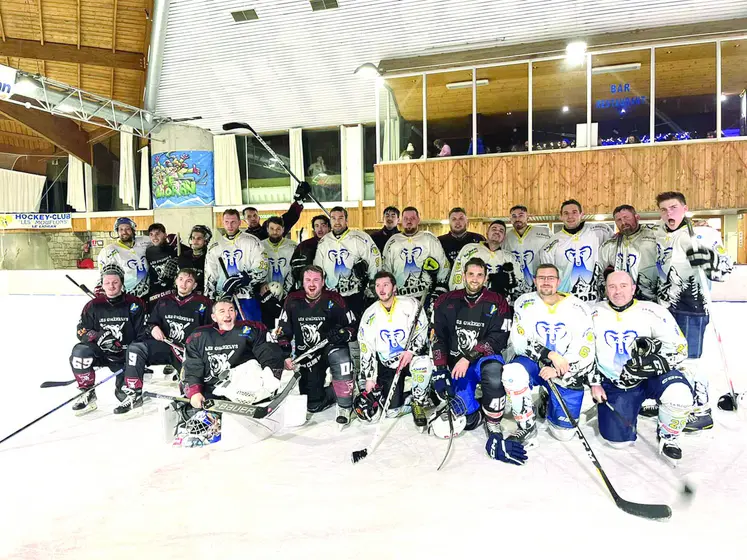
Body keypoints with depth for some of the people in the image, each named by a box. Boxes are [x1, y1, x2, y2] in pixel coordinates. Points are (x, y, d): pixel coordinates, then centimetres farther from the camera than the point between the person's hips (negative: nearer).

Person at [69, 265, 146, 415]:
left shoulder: (135, 304, -5)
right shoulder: (94, 305, 1)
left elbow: (142, 334, -5)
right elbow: (82, 331, -2)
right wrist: (98, 337, -22)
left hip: (125, 356, -2)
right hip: (100, 352, 2)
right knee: (80, 351, -30)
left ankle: (122, 388, 24)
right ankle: (87, 394, -12)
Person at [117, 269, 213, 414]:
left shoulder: (203, 304, 6)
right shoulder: (164, 301, 17)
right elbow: (150, 322, 24)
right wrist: (153, 327, -1)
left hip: (188, 350, -3)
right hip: (164, 346, 4)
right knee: (135, 348, -21)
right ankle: (134, 395, -16)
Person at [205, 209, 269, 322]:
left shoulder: (252, 241, 0)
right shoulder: (215, 247, 14)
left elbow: (262, 269, -8)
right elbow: (209, 276, 15)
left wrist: (241, 279, -20)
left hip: (247, 297, -3)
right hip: (223, 298, 4)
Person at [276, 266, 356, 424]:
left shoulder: (334, 300, -9)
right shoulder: (293, 300, -3)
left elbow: (351, 327, -3)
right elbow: (283, 331, 6)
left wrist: (342, 334, -25)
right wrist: (286, 356, -3)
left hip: (331, 347, -2)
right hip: (306, 356, 3)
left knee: (341, 360, -38)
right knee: (313, 405, 1)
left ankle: (345, 406, -19)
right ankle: (334, 394, 34)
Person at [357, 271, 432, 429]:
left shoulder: (410, 305, -10)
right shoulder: (369, 315, -3)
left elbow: (422, 331, -9)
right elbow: (366, 348, 1)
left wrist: (411, 351, -26)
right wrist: (369, 378, -2)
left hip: (411, 356, -1)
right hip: (386, 364, 2)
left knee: (422, 364, -37)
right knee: (391, 409, -5)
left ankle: (419, 403, -12)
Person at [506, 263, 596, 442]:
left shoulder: (578, 308, -7)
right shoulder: (525, 303, -5)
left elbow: (585, 350, -12)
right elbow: (519, 342, -12)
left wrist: (558, 371, -23)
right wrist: (550, 355, -24)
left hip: (567, 373, 0)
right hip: (534, 362, 0)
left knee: (564, 433, -3)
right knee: (512, 373, -35)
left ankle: (547, 398, 30)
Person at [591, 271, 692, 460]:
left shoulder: (652, 312, -11)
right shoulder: (596, 314, -3)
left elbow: (678, 348, -12)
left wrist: (652, 363, -27)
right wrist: (595, 382, 1)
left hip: (651, 377, -1)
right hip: (613, 384, 1)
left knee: (679, 394, -33)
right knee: (619, 440, -8)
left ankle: (668, 437, -3)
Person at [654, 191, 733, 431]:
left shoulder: (703, 233, -9)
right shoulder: (660, 235, 11)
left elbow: (725, 267, -12)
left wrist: (709, 260, -30)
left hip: (691, 305, -7)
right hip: (665, 305, 7)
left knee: (688, 358, -5)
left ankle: (702, 411, 7)